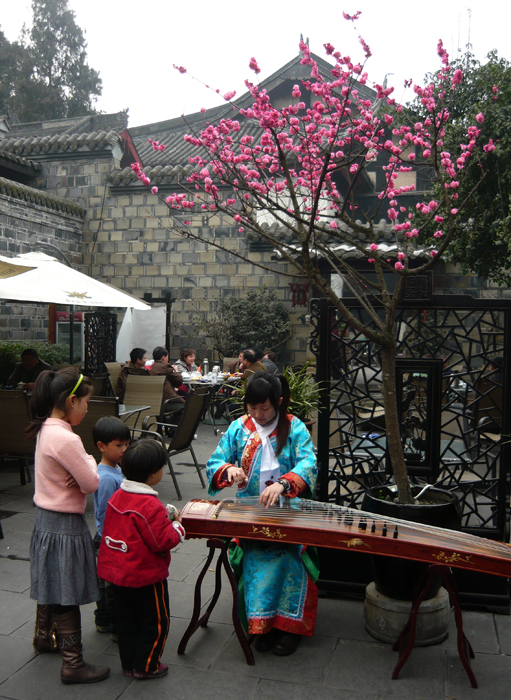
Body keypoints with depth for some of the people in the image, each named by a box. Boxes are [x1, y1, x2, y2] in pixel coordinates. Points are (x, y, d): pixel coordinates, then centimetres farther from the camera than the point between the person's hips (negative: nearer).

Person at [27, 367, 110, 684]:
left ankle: (44, 637, 45)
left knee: (51, 586, 26)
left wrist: (81, 470, -6)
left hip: (47, 519, 9)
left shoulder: (46, 430, 3)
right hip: (65, 526, -9)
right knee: (67, 595, 3)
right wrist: (89, 461, -3)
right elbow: (92, 483, -20)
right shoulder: (66, 439, -27)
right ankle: (73, 664, 15)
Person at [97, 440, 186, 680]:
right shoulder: (151, 506, -27)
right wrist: (177, 525, -7)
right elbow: (163, 542, -24)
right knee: (156, 621, 12)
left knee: (127, 620, 20)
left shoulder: (117, 496, -1)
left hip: (114, 571, 8)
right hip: (145, 576, -8)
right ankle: (146, 666, 22)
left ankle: (129, 664, 33)